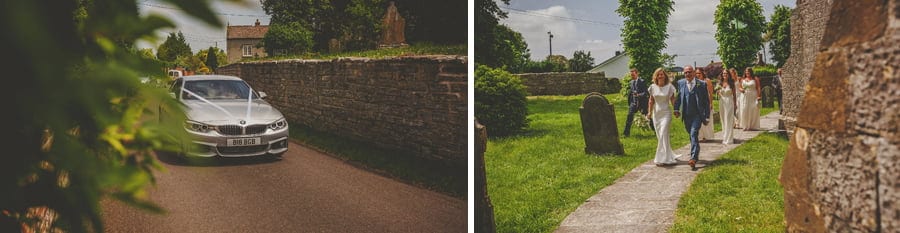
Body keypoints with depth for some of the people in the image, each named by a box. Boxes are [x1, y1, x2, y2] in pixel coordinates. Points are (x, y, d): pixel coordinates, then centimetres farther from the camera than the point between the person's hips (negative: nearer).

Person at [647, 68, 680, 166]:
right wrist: (650, 112, 5)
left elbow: (672, 100, -1)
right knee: (659, 136, 8)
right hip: (656, 113, 4)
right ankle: (668, 155, 24)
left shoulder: (669, 86, -4)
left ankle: (663, 158, -11)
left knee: (663, 135, -13)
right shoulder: (653, 87, 4)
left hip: (666, 113, -4)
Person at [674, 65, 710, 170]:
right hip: (686, 115, 4)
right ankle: (696, 153, 37)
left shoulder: (701, 84, -3)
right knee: (692, 135, 17)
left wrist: (707, 116, -2)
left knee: (694, 134, -18)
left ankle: (693, 158, -25)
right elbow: (678, 97, 11)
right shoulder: (681, 83, 5)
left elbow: (706, 101, 0)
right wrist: (677, 109, -7)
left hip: (697, 114, -4)